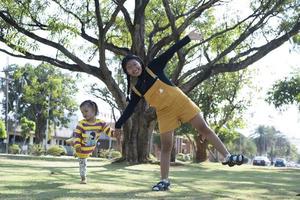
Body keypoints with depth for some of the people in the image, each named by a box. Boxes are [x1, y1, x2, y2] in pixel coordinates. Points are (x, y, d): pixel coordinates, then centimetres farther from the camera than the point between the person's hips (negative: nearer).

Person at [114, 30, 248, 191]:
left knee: (204, 129, 0)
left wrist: (187, 38, -11)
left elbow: (170, 52, -8)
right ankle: (164, 181, 7)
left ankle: (228, 157, 7)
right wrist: (118, 125, 6)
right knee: (166, 147, 0)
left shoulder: (152, 68, -4)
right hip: (165, 113, 2)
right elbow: (129, 109, 9)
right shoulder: (136, 90, 3)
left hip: (180, 102, -1)